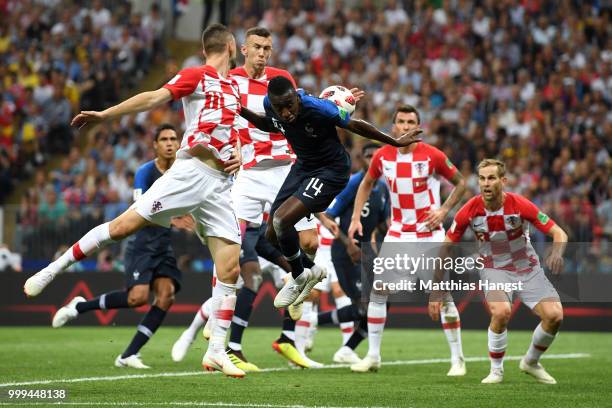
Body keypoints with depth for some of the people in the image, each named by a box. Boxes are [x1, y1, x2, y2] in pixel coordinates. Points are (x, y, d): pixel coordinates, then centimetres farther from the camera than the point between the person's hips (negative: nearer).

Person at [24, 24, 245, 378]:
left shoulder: (236, 88, 20)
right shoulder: (196, 76, 0)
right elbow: (156, 98, -10)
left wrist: (240, 156, 10)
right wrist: (105, 115, -20)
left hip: (221, 185, 6)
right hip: (190, 172, -6)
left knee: (231, 269, -3)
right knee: (124, 226, -13)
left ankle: (217, 352, 3)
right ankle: (52, 271, 2)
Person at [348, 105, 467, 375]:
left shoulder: (432, 155, -11)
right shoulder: (382, 156, -2)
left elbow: (460, 183, 2)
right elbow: (366, 183, 16)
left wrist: (443, 210, -10)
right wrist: (356, 218, 7)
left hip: (429, 233, -3)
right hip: (398, 233, 3)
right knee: (378, 289, -4)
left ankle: (457, 359, 3)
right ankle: (373, 356, 6)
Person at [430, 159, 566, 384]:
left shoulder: (520, 205, -19)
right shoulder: (470, 210, -16)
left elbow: (559, 234, -15)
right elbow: (445, 249, -6)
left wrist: (557, 253, -39)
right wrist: (436, 292, -9)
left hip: (528, 268, 1)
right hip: (494, 270, -1)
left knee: (554, 315, -16)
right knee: (501, 311, -31)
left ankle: (531, 362, 14)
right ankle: (496, 371, -9)